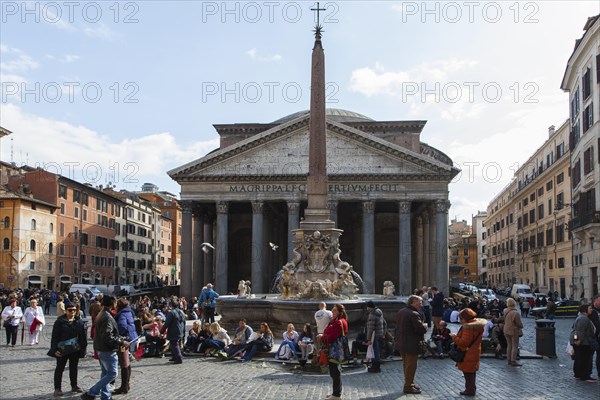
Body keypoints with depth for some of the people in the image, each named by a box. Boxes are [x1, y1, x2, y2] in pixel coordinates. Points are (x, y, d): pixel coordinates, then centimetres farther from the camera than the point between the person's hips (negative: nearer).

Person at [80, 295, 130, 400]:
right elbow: (108, 337, -27)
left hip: (101, 349, 11)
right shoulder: (107, 317, -22)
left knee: (105, 373, 17)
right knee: (112, 374, -4)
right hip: (108, 351, -11)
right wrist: (121, 342, -18)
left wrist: (119, 338, 16)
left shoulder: (101, 314, 11)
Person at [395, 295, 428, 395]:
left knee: (406, 365, 20)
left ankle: (409, 383, 31)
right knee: (411, 366, 1)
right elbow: (420, 329, -24)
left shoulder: (400, 312, 10)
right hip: (411, 345, -9)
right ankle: (408, 387, 8)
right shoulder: (414, 314, -20)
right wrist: (425, 326, -2)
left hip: (401, 343, 9)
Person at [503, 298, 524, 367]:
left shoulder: (505, 311, -3)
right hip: (514, 331, -6)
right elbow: (519, 324, -15)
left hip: (506, 331, 6)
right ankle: (513, 361, 1)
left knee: (509, 345, 16)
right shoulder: (515, 313, -22)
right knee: (515, 346, 1)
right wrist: (521, 326, 4)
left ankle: (509, 360, 21)